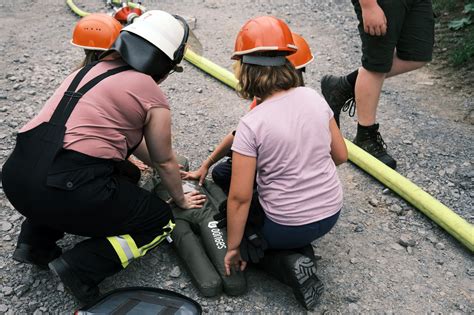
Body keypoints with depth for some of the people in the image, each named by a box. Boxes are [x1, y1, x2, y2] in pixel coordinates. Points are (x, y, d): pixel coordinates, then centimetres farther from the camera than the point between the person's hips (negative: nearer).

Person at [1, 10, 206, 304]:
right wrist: (180, 198, 30)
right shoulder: (152, 95, -2)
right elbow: (164, 161, 11)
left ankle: (35, 243, 26)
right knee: (162, 221, 14)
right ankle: (81, 266, -1)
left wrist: (168, 169, 41)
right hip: (64, 191, -7)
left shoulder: (93, 68, 19)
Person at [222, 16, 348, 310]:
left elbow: (240, 197, -18)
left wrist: (233, 248, -5)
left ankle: (286, 262, 2)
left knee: (236, 215, 25)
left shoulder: (251, 124, -21)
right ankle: (297, 250, 11)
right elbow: (341, 156, 3)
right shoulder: (313, 96, -7)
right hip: (331, 213, 6)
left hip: (287, 226, -6)